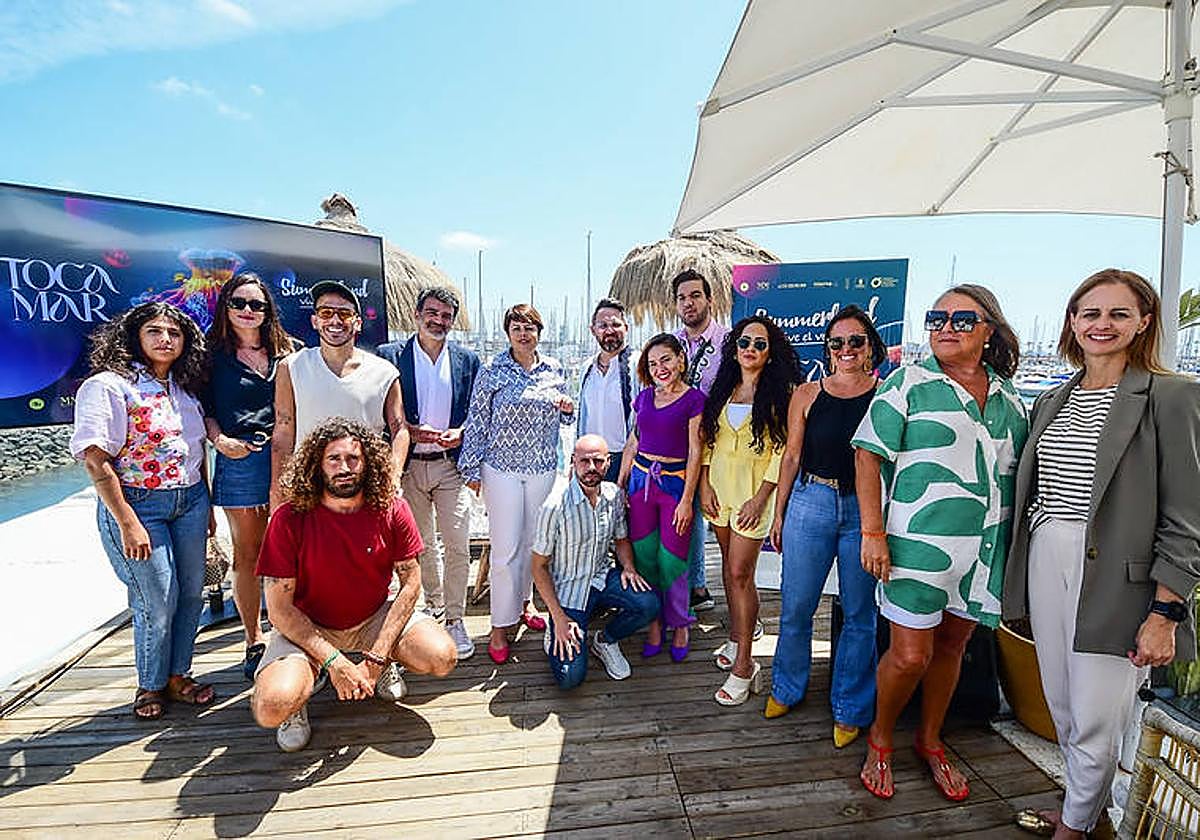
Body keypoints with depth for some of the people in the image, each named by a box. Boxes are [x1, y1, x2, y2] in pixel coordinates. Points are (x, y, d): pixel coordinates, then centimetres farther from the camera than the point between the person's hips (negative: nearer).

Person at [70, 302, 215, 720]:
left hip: (189, 500, 6)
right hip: (138, 504, -6)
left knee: (192, 592, 10)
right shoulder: (108, 386, -10)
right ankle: (150, 685, 25)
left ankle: (177, 676, 28)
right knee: (158, 601, 1)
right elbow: (96, 460, -15)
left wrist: (207, 504, 13)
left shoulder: (184, 388, 9)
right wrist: (127, 523, -17)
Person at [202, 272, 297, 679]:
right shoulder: (213, 353, 7)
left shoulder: (284, 352, 12)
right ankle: (254, 641, 21)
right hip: (238, 459, -1)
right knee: (248, 555, 8)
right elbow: (205, 408, 6)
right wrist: (220, 440, -11)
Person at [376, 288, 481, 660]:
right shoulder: (390, 355, 0)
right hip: (408, 466, 0)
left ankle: (454, 620, 12)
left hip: (451, 465, 0)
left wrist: (460, 433, -11)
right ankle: (434, 605, 34)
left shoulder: (468, 359, 5)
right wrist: (409, 431, -15)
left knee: (457, 545, -2)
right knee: (421, 544, 14)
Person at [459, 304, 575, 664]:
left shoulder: (554, 369, 6)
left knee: (533, 541, 13)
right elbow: (477, 421, -2)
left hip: (543, 469, 4)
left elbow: (564, 419, 18)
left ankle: (524, 602, 34)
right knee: (505, 548, -3)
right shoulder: (491, 371, -4)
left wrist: (567, 408, -6)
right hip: (502, 469, -3)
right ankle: (500, 625, 9)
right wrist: (471, 469, -3)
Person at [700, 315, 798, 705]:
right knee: (729, 565, 15)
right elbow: (707, 439, 10)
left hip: (754, 489, -5)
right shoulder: (723, 389, 9)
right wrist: (705, 485, 2)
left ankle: (743, 666, 5)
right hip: (720, 485, 5)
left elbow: (783, 450, -10)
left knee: (740, 573, -6)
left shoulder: (779, 393, -6)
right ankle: (736, 637, 31)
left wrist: (761, 498, -14)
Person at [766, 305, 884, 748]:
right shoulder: (807, 394, 4)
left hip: (866, 509, -1)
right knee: (795, 607, 9)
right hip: (811, 503, 1)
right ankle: (787, 689, 34)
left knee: (859, 614, 10)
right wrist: (779, 512, 8)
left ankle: (850, 709, 29)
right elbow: (792, 455, 8)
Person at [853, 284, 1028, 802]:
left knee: (951, 646, 17)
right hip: (918, 544, -5)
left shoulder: (1007, 395, 11)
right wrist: (873, 532, -15)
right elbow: (868, 456, -9)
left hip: (985, 548, 5)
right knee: (910, 655, -2)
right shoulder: (909, 383, -5)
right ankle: (880, 739, 25)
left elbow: (1019, 469, 19)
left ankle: (930, 740, 38)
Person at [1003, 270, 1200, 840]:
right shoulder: (1052, 401, 11)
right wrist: (1017, 578, 14)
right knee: (1062, 709, 16)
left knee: (1095, 722, 4)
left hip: (1115, 576, -5)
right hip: (1045, 564, 5)